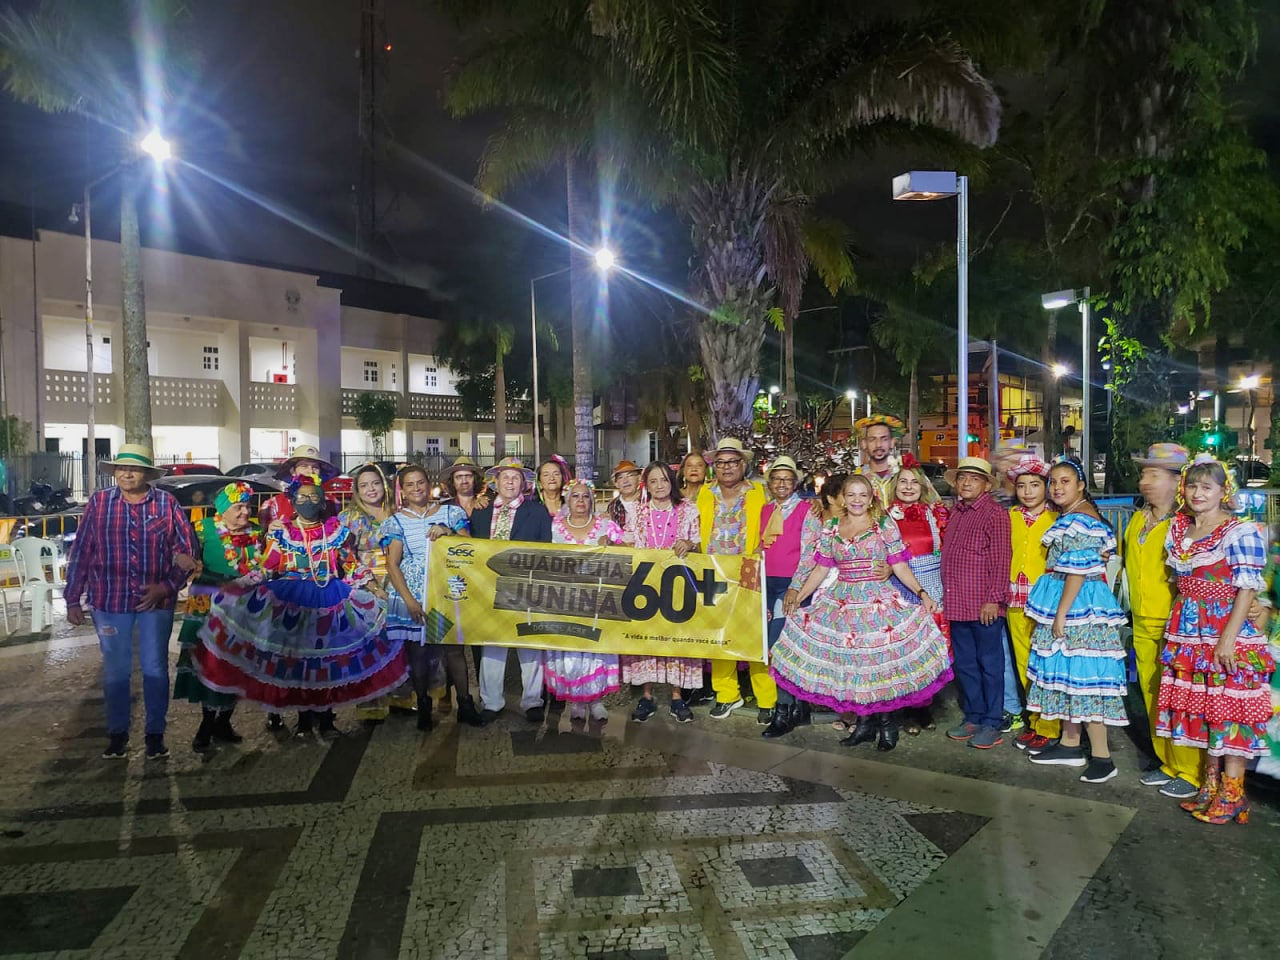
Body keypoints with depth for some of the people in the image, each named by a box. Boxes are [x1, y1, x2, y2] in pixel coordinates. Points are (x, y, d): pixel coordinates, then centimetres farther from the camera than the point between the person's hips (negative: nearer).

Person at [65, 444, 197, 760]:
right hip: (109, 600, 1)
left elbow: (187, 550, -2)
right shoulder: (98, 502, -2)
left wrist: (166, 586, -12)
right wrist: (73, 599, 0)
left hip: (156, 600, -1)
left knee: (155, 668, 9)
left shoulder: (166, 503, -4)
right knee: (115, 669, 12)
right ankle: (117, 733, 27)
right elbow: (81, 553, 1)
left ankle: (155, 733, 22)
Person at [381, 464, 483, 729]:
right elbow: (392, 564, -1)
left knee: (454, 648, -1)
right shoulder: (396, 521, 6)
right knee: (417, 651, 3)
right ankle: (423, 706, 17)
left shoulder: (451, 513, 9)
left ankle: (465, 705, 9)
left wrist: (449, 533, -13)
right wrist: (410, 600, -11)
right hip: (413, 596, 0)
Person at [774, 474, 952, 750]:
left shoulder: (885, 526, 2)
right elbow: (820, 569, 10)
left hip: (880, 601, -3)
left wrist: (922, 593, -10)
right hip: (842, 603, 3)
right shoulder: (831, 530, 9)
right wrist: (797, 597, 5)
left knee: (883, 659, -8)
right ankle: (865, 722, 15)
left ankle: (888, 723, 9)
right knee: (850, 662, 2)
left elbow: (900, 566, 0)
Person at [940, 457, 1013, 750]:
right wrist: (947, 597, 14)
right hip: (957, 604, 7)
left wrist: (994, 599, -16)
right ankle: (972, 717, 28)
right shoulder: (955, 512, 12)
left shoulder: (995, 513, -9)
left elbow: (1001, 558, -13)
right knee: (965, 664, 15)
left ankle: (991, 725, 14)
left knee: (989, 664, 4)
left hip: (984, 605, -7)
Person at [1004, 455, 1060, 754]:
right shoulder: (1010, 517, 9)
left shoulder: (1056, 519, -2)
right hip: (1016, 602, 4)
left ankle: (1049, 728, 11)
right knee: (1024, 665, 11)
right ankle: (1035, 722, 24)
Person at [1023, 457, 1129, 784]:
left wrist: (1060, 614, -19)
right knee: (1066, 672, 14)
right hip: (1064, 603, 10)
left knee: (1083, 674, -7)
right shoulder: (1068, 516, 14)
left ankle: (1101, 756, 0)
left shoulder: (1081, 519, -15)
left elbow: (1078, 571, -20)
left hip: (1080, 606, -10)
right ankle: (1070, 745, 23)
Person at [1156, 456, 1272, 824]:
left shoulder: (1239, 531, -10)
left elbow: (1247, 588, -14)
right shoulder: (1178, 529, 10)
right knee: (1202, 709, 12)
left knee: (1230, 711, -2)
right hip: (1190, 634, 7)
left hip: (1228, 632, -7)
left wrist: (1228, 638, -19)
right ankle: (1210, 786, 24)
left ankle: (1232, 796, 7)